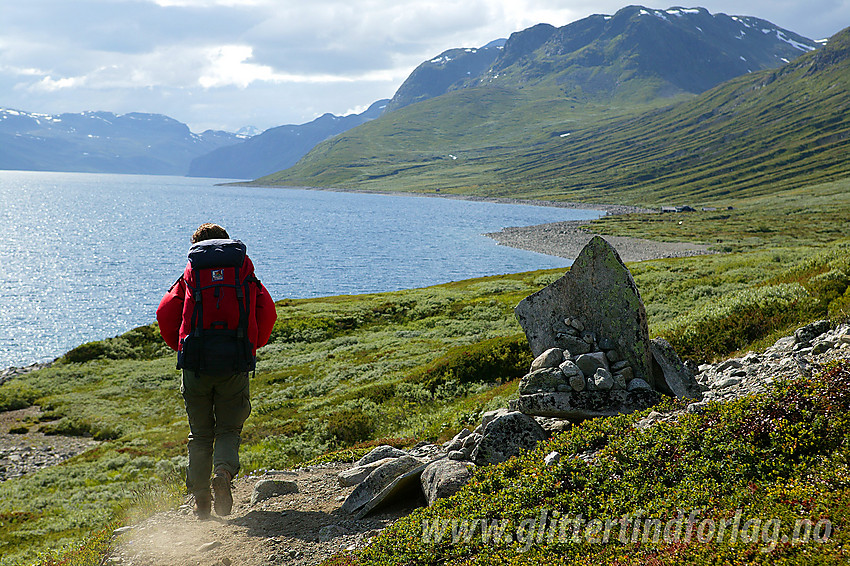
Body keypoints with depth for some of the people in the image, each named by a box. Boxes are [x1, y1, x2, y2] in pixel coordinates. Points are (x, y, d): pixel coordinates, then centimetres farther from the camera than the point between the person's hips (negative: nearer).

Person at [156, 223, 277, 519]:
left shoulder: (190, 275, 12)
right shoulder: (246, 274, 13)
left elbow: (165, 312, 1)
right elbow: (267, 313, 3)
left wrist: (180, 346, 14)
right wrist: (254, 346, 15)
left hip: (196, 362, 0)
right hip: (235, 363, 0)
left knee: (201, 433, 13)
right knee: (229, 430, 10)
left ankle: (201, 500, 9)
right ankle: (224, 471, -19)